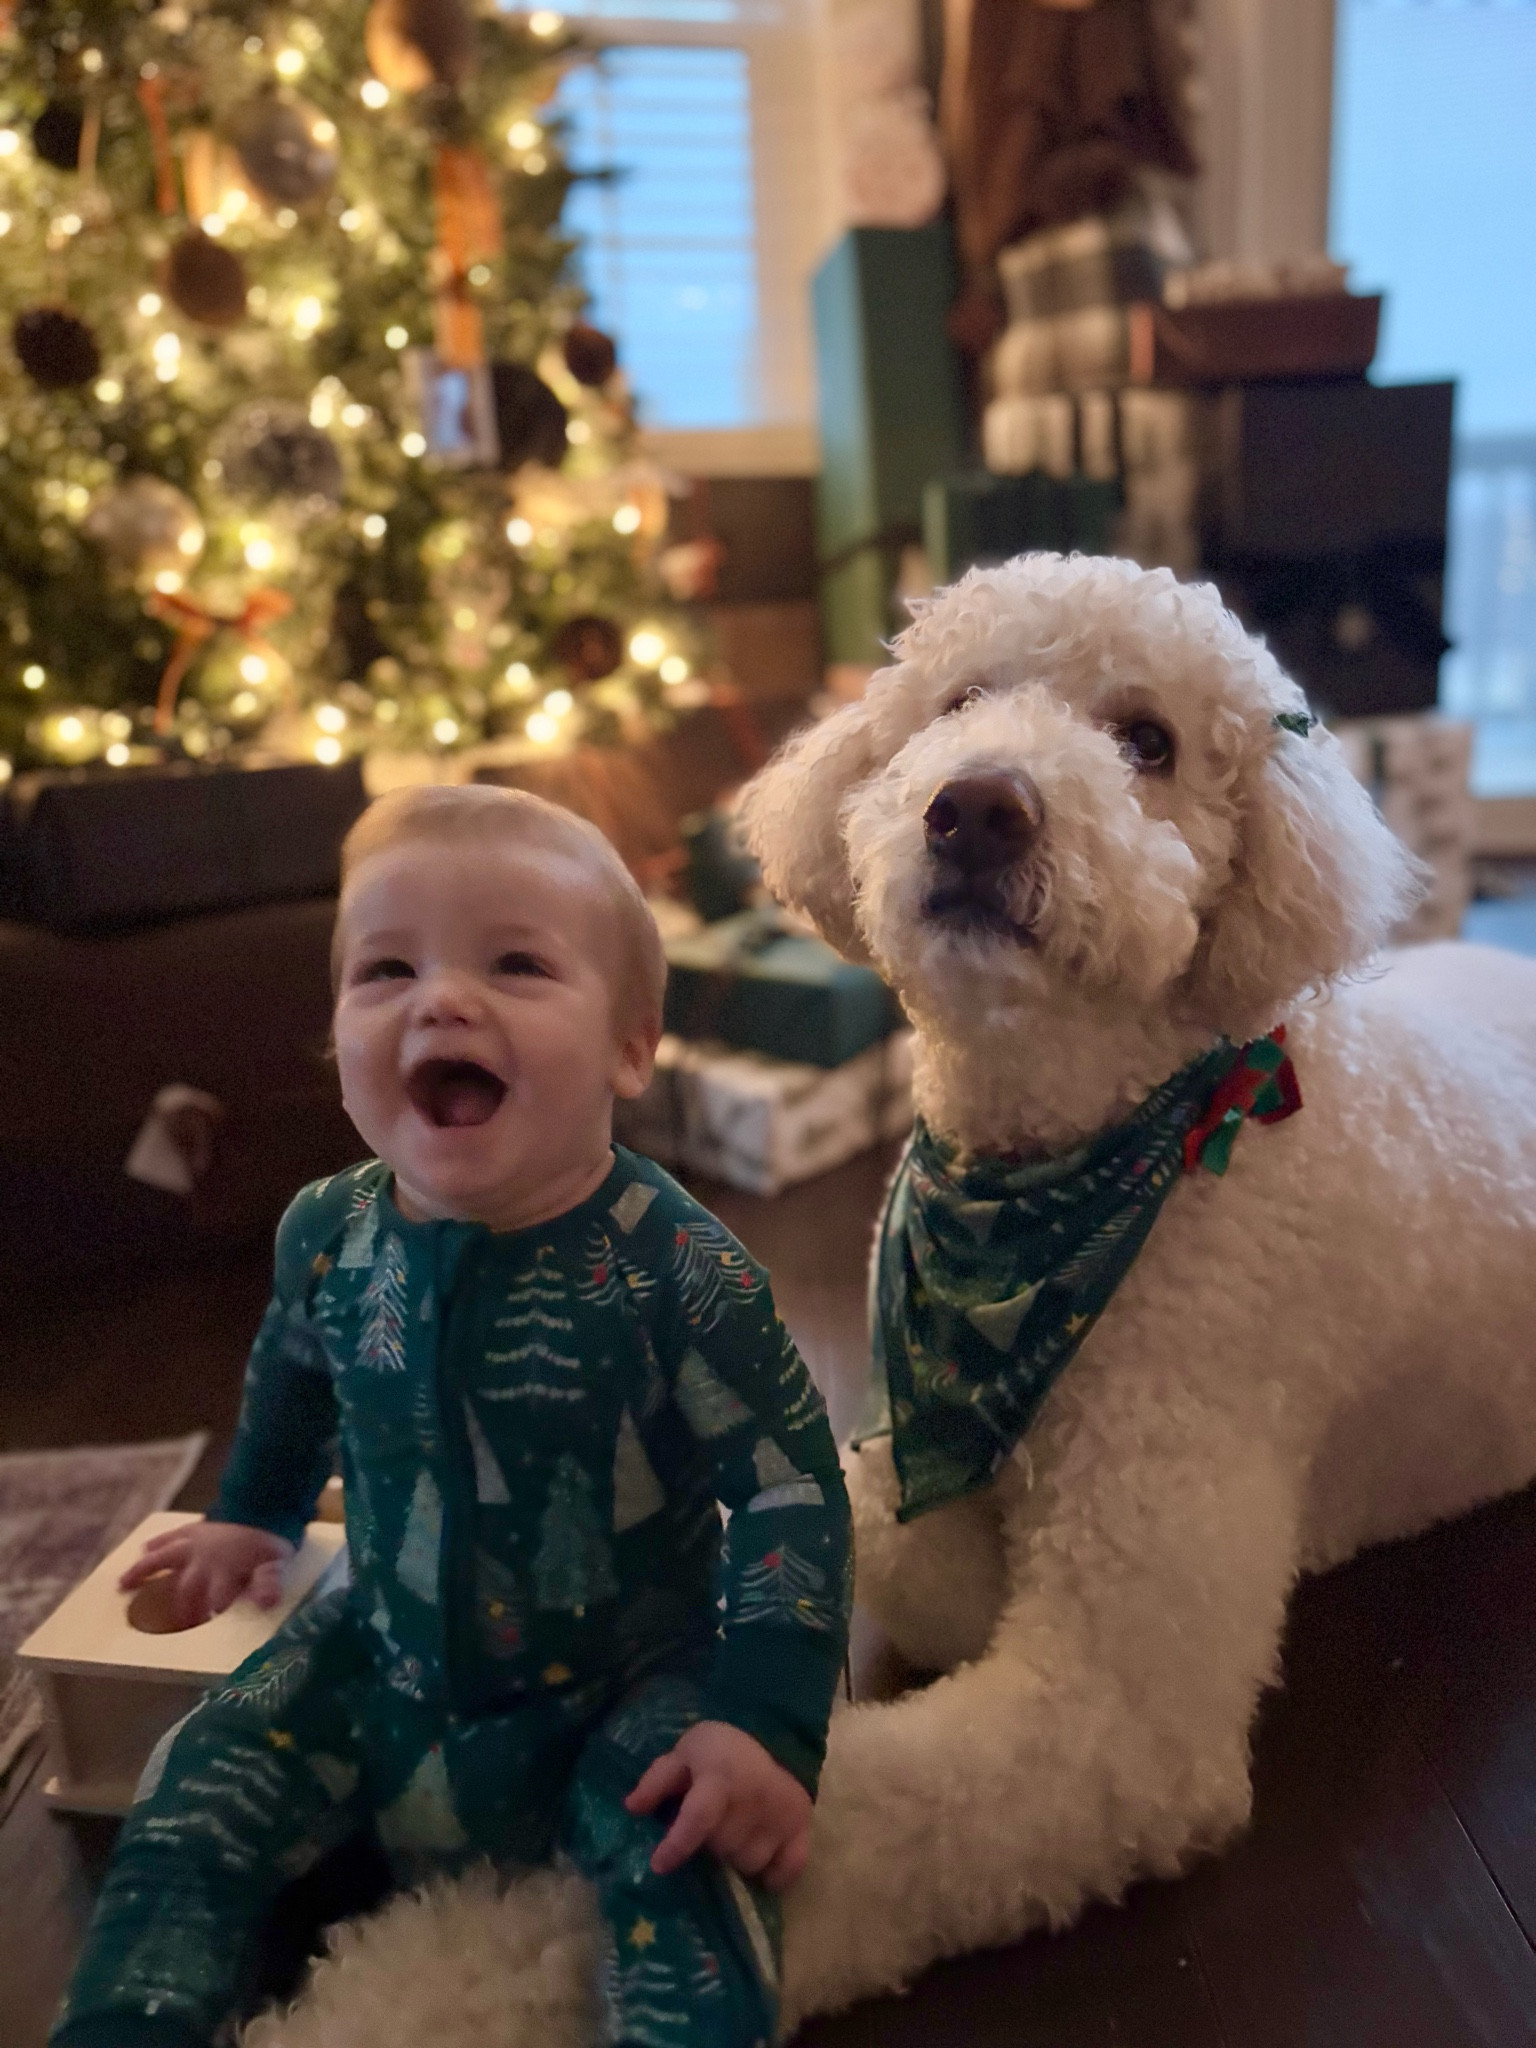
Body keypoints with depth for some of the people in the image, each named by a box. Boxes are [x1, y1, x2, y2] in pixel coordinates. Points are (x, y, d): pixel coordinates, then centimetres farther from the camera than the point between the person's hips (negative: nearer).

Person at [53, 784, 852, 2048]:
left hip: (627, 1682, -4)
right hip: (385, 1655, 5)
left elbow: (790, 1484, -19)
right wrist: (255, 1517, 27)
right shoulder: (327, 1235, -13)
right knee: (193, 1801, 3)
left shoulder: (676, 1269, -27)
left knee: (684, 1857, -26)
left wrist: (768, 1720, -25)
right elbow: (295, 1378, 11)